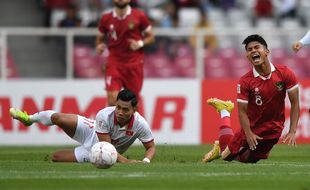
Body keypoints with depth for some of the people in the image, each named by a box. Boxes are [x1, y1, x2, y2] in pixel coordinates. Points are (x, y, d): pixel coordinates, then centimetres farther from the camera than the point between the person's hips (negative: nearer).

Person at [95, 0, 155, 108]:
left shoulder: (139, 16, 0)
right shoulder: (106, 19, 4)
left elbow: (150, 37, 7)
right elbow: (100, 38, 18)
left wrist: (140, 43, -13)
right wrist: (99, 46, -4)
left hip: (134, 62, 0)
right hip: (114, 62, 0)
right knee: (112, 96, -16)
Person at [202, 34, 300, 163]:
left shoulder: (284, 74, -14)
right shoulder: (245, 81, -18)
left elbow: (295, 103, -9)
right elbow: (242, 111, -15)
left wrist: (292, 132, -16)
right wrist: (249, 134, -29)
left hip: (274, 128, 1)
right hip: (252, 127, -1)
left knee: (247, 160, 8)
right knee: (227, 155, 12)